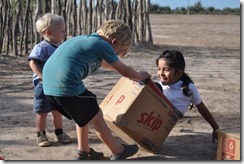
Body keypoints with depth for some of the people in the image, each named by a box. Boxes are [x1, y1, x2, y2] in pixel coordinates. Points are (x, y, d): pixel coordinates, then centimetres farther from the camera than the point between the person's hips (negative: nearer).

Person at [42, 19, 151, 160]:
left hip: (49, 86, 9)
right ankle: (118, 152, 23)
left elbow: (103, 63, 44)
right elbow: (124, 71, 8)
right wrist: (141, 76, 29)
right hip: (68, 86, -9)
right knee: (96, 116, 9)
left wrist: (132, 73, 54)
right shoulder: (103, 45, -2)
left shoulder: (87, 40, 24)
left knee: (83, 115, 26)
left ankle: (83, 152, 33)